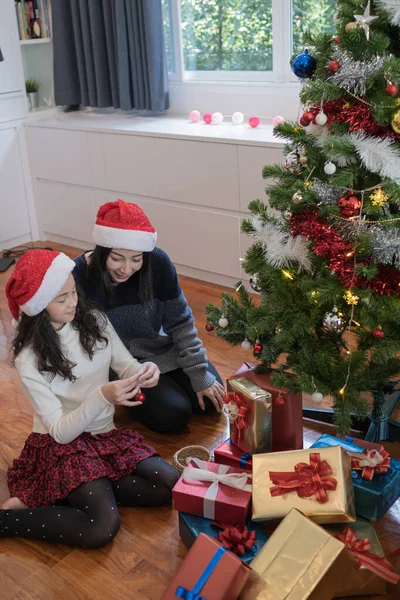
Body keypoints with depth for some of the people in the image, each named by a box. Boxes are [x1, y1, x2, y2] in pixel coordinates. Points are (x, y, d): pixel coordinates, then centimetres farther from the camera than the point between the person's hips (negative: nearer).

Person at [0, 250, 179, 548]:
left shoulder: (95, 321, -4)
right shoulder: (30, 359, -16)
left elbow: (127, 365, 3)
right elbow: (61, 431, -19)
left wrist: (144, 371, -22)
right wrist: (103, 397, -35)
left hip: (105, 434, 6)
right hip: (62, 444, -6)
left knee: (169, 483, -14)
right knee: (103, 527, -26)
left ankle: (51, 497, -8)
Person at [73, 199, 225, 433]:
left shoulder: (158, 263, -20)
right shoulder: (78, 277, -27)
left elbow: (180, 323, -9)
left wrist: (200, 375, -9)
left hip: (162, 349, 3)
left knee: (210, 401, -3)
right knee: (173, 414, -18)